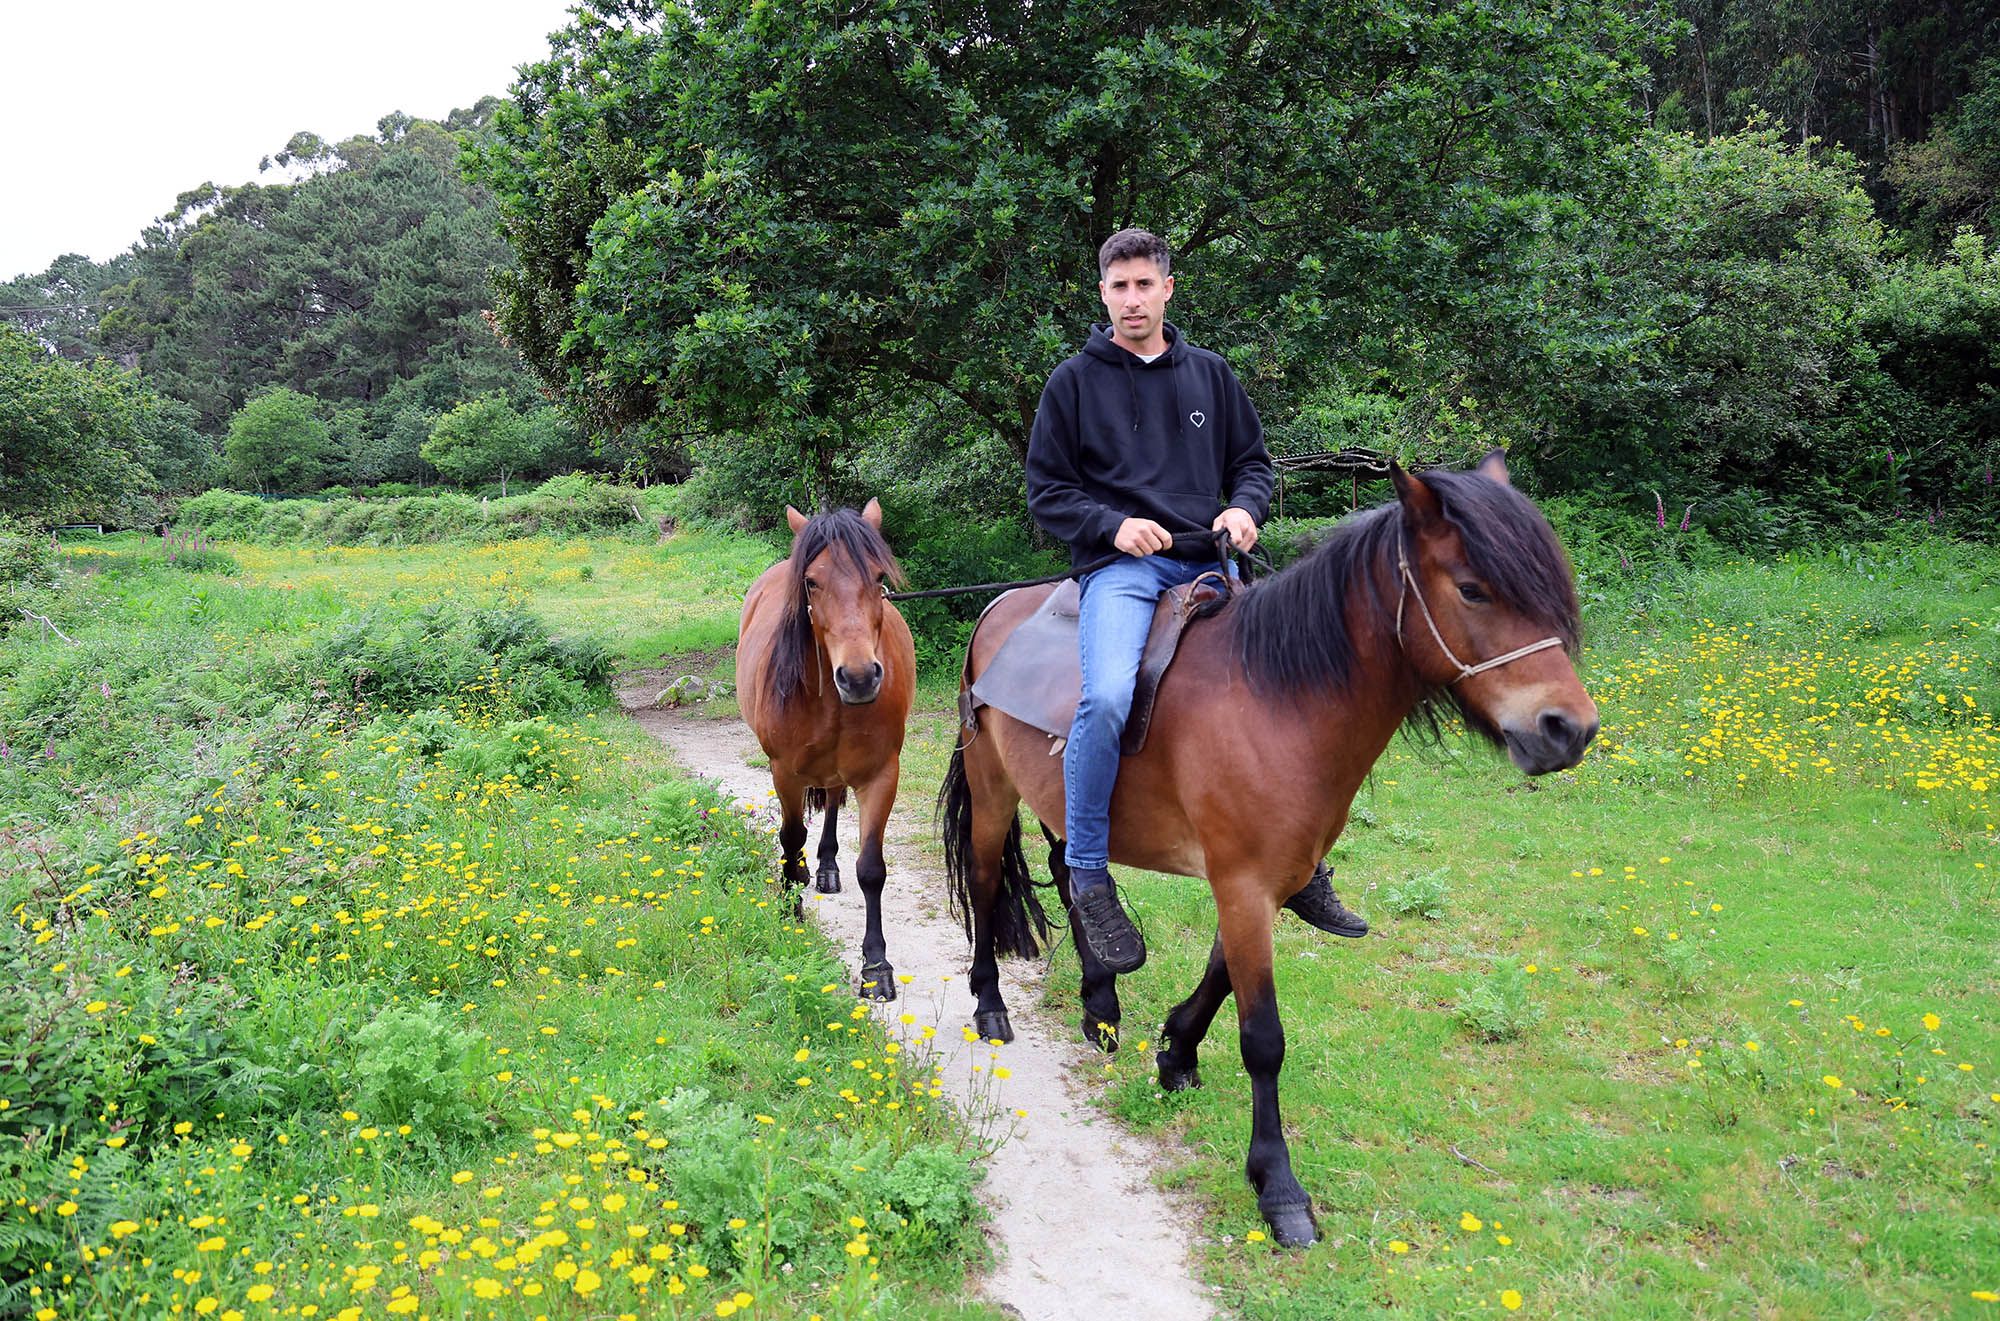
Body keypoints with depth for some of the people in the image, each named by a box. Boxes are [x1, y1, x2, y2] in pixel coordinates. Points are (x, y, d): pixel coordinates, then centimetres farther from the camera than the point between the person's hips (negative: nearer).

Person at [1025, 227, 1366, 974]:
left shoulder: (1210, 375, 17)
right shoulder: (1074, 381, 7)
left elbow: (1252, 461, 22)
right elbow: (1046, 491, 6)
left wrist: (1244, 508, -1)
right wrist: (1112, 524, -12)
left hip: (1209, 563, 4)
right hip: (1122, 566, -4)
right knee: (1107, 697, -32)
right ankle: (1087, 877, -14)